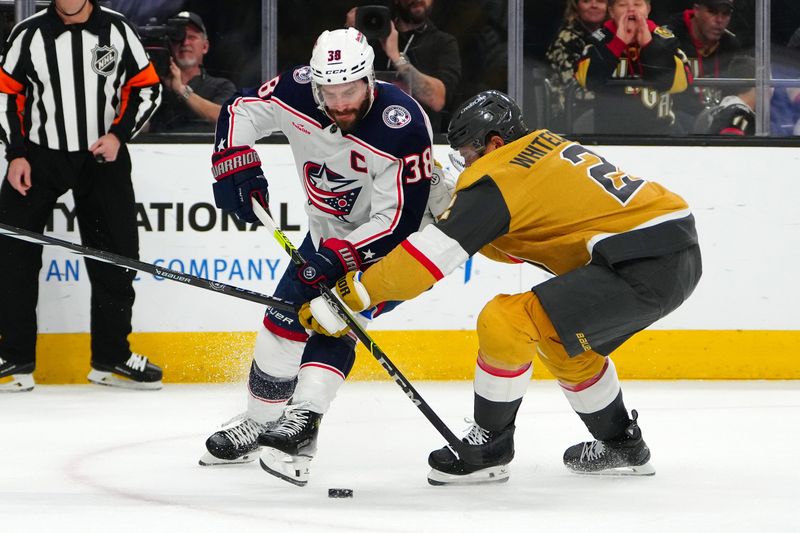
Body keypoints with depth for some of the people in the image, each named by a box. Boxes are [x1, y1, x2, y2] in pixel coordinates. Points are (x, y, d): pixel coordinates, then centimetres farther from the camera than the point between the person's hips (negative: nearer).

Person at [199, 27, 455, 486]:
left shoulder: (401, 128, -35)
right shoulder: (297, 93, -21)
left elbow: (399, 220, -33)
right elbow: (241, 111, -2)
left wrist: (338, 258, -40)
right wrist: (236, 165, -19)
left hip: (394, 237, -6)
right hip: (331, 231, 6)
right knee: (286, 318, 8)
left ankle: (301, 425, -30)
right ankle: (259, 421, 23)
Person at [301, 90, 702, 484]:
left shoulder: (497, 177, -7)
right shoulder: (546, 146, 20)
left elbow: (430, 256, -11)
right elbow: (518, 246, 31)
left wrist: (348, 296, -7)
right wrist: (458, 212, 19)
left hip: (642, 266, -10)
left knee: (505, 323, -10)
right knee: (562, 340, 28)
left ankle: (488, 450, 4)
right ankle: (621, 445, 37)